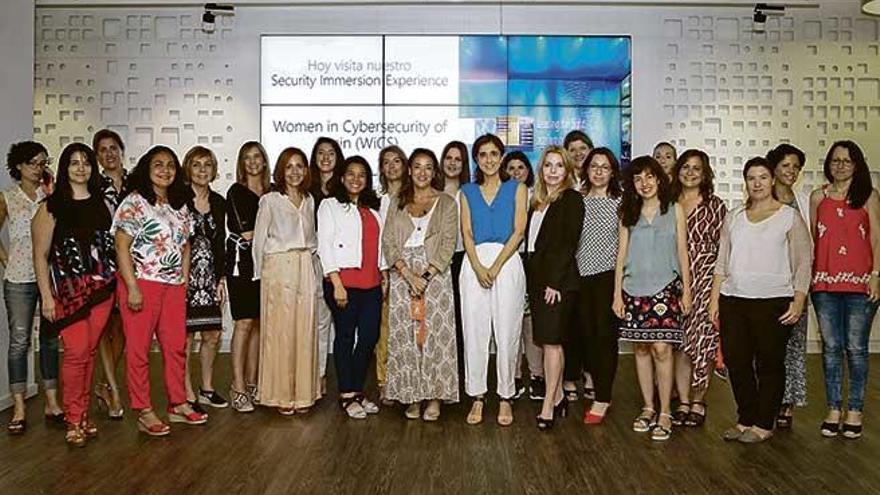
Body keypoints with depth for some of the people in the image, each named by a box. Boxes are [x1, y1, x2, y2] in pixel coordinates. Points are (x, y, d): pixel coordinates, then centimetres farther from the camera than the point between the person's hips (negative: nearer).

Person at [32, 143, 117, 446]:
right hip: (68, 288, -4)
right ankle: (73, 421, 5)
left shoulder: (100, 202, 11)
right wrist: (46, 296, -8)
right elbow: (41, 255, -3)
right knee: (76, 352, -8)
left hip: (102, 287, 4)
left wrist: (116, 282, 7)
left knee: (90, 351, 8)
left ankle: (83, 414, 20)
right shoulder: (52, 207, -1)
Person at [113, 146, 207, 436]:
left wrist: (184, 282, 9)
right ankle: (144, 412, 10)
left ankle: (178, 405, 24)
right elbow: (122, 247, -10)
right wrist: (132, 287, -15)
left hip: (173, 286, 7)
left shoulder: (180, 205, 13)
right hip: (142, 284, -6)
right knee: (138, 349, 1)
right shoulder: (134, 202, -6)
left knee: (177, 346, 11)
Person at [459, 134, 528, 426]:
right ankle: (477, 397, 11)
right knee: (474, 332, 1)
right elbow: (466, 234, 6)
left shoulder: (517, 189, 8)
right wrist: (479, 268, -9)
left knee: (507, 333, -1)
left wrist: (495, 267, -10)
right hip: (474, 264, 2)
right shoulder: (468, 192, 14)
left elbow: (518, 231, -1)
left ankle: (505, 398, 10)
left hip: (507, 262, -2)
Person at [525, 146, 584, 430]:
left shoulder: (572, 199, -4)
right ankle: (558, 398, 20)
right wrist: (533, 280, 8)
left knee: (551, 340, -7)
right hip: (537, 278, 7)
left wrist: (554, 281, -17)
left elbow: (569, 242, -11)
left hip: (559, 279, -7)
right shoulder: (538, 201, 17)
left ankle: (548, 406, -2)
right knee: (548, 340, 10)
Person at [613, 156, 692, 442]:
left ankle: (665, 413, 1)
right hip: (634, 289, 2)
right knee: (641, 348, 5)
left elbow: (682, 252, 6)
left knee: (661, 348, -9)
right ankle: (648, 409, 17)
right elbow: (621, 254, 9)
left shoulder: (674, 209, 7)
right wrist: (617, 293, 4)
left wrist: (686, 291, 1)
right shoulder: (628, 213, 10)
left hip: (665, 287, -2)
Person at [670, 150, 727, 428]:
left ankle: (698, 402, 13)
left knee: (703, 342, -2)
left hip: (705, 280, -3)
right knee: (679, 343, 3)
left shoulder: (715, 206, 2)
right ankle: (683, 402, 13)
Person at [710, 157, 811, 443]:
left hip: (773, 302, -4)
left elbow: (802, 264, 0)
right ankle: (745, 420, 20)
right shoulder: (733, 218, 15)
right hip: (733, 301, 4)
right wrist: (715, 299, 8)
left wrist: (798, 301, -9)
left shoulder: (789, 217, 4)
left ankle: (764, 425, 14)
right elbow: (721, 262, 15)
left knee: (769, 364, 2)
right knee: (736, 361, 5)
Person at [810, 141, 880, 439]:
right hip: (825, 281, 2)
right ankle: (833, 409, 14)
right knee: (831, 346, 5)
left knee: (856, 347, 1)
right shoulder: (818, 197, 12)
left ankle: (855, 410, 12)